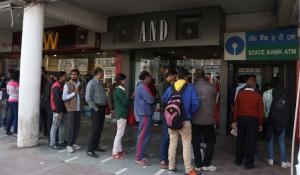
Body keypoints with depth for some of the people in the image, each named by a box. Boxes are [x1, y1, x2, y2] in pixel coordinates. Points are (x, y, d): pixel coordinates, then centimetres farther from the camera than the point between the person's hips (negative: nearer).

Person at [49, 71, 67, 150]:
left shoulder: (61, 85, 14)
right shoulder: (57, 86, -15)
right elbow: (56, 99, -20)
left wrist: (63, 110, 12)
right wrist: (59, 111, -21)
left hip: (61, 109, 10)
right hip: (57, 110, -10)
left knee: (62, 125, 14)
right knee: (55, 126, -2)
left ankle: (61, 142, 23)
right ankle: (52, 143, 5)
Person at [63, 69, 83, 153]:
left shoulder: (79, 84, 14)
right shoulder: (67, 85, -4)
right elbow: (64, 97, -10)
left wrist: (80, 92, 2)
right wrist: (74, 93, -15)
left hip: (78, 108, 6)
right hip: (71, 109, -6)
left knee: (77, 126, 8)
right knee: (71, 127, -5)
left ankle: (73, 143, 19)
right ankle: (69, 145, 5)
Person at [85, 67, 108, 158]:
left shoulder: (101, 83, 14)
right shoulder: (91, 83, -12)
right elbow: (88, 98, -17)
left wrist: (106, 103, 7)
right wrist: (96, 108, -15)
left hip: (102, 108, 8)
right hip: (97, 108, -8)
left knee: (100, 128, 14)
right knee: (95, 129, -7)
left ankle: (96, 146, 26)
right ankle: (90, 150, -1)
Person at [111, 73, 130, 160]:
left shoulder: (116, 89, 12)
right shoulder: (119, 90, -19)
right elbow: (126, 102, -19)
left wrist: (128, 99, 1)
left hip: (120, 113, 10)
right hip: (122, 113, -10)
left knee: (119, 133, 17)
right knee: (120, 133, -6)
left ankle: (119, 150, 27)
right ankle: (115, 153, 0)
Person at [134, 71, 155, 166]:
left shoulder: (140, 86, 17)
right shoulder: (143, 86, -17)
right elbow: (151, 100, -21)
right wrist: (155, 98, -2)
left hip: (143, 113, 11)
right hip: (145, 113, -11)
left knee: (142, 134, 19)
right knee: (143, 135, -8)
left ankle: (140, 153, 32)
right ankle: (139, 158, -5)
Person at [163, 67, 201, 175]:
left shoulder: (171, 87, 3)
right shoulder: (190, 87, -7)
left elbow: (164, 100, 11)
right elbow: (196, 103, -14)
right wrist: (190, 112, 2)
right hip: (184, 120, -4)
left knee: (172, 143, 14)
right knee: (187, 145, 3)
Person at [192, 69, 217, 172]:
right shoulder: (212, 87, -6)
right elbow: (215, 102, 5)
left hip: (194, 119, 1)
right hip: (208, 119, -1)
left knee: (196, 142, 11)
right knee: (211, 141, 14)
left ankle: (198, 165, 16)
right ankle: (206, 164, 12)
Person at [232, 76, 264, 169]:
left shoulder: (240, 94, 0)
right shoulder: (258, 96, -6)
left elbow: (236, 108, 3)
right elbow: (260, 111, -4)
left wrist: (235, 121, 12)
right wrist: (260, 124, 5)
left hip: (241, 119, 3)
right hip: (252, 120, -3)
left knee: (240, 140, 14)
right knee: (251, 142, 5)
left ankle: (238, 161, 25)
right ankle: (248, 163, 9)